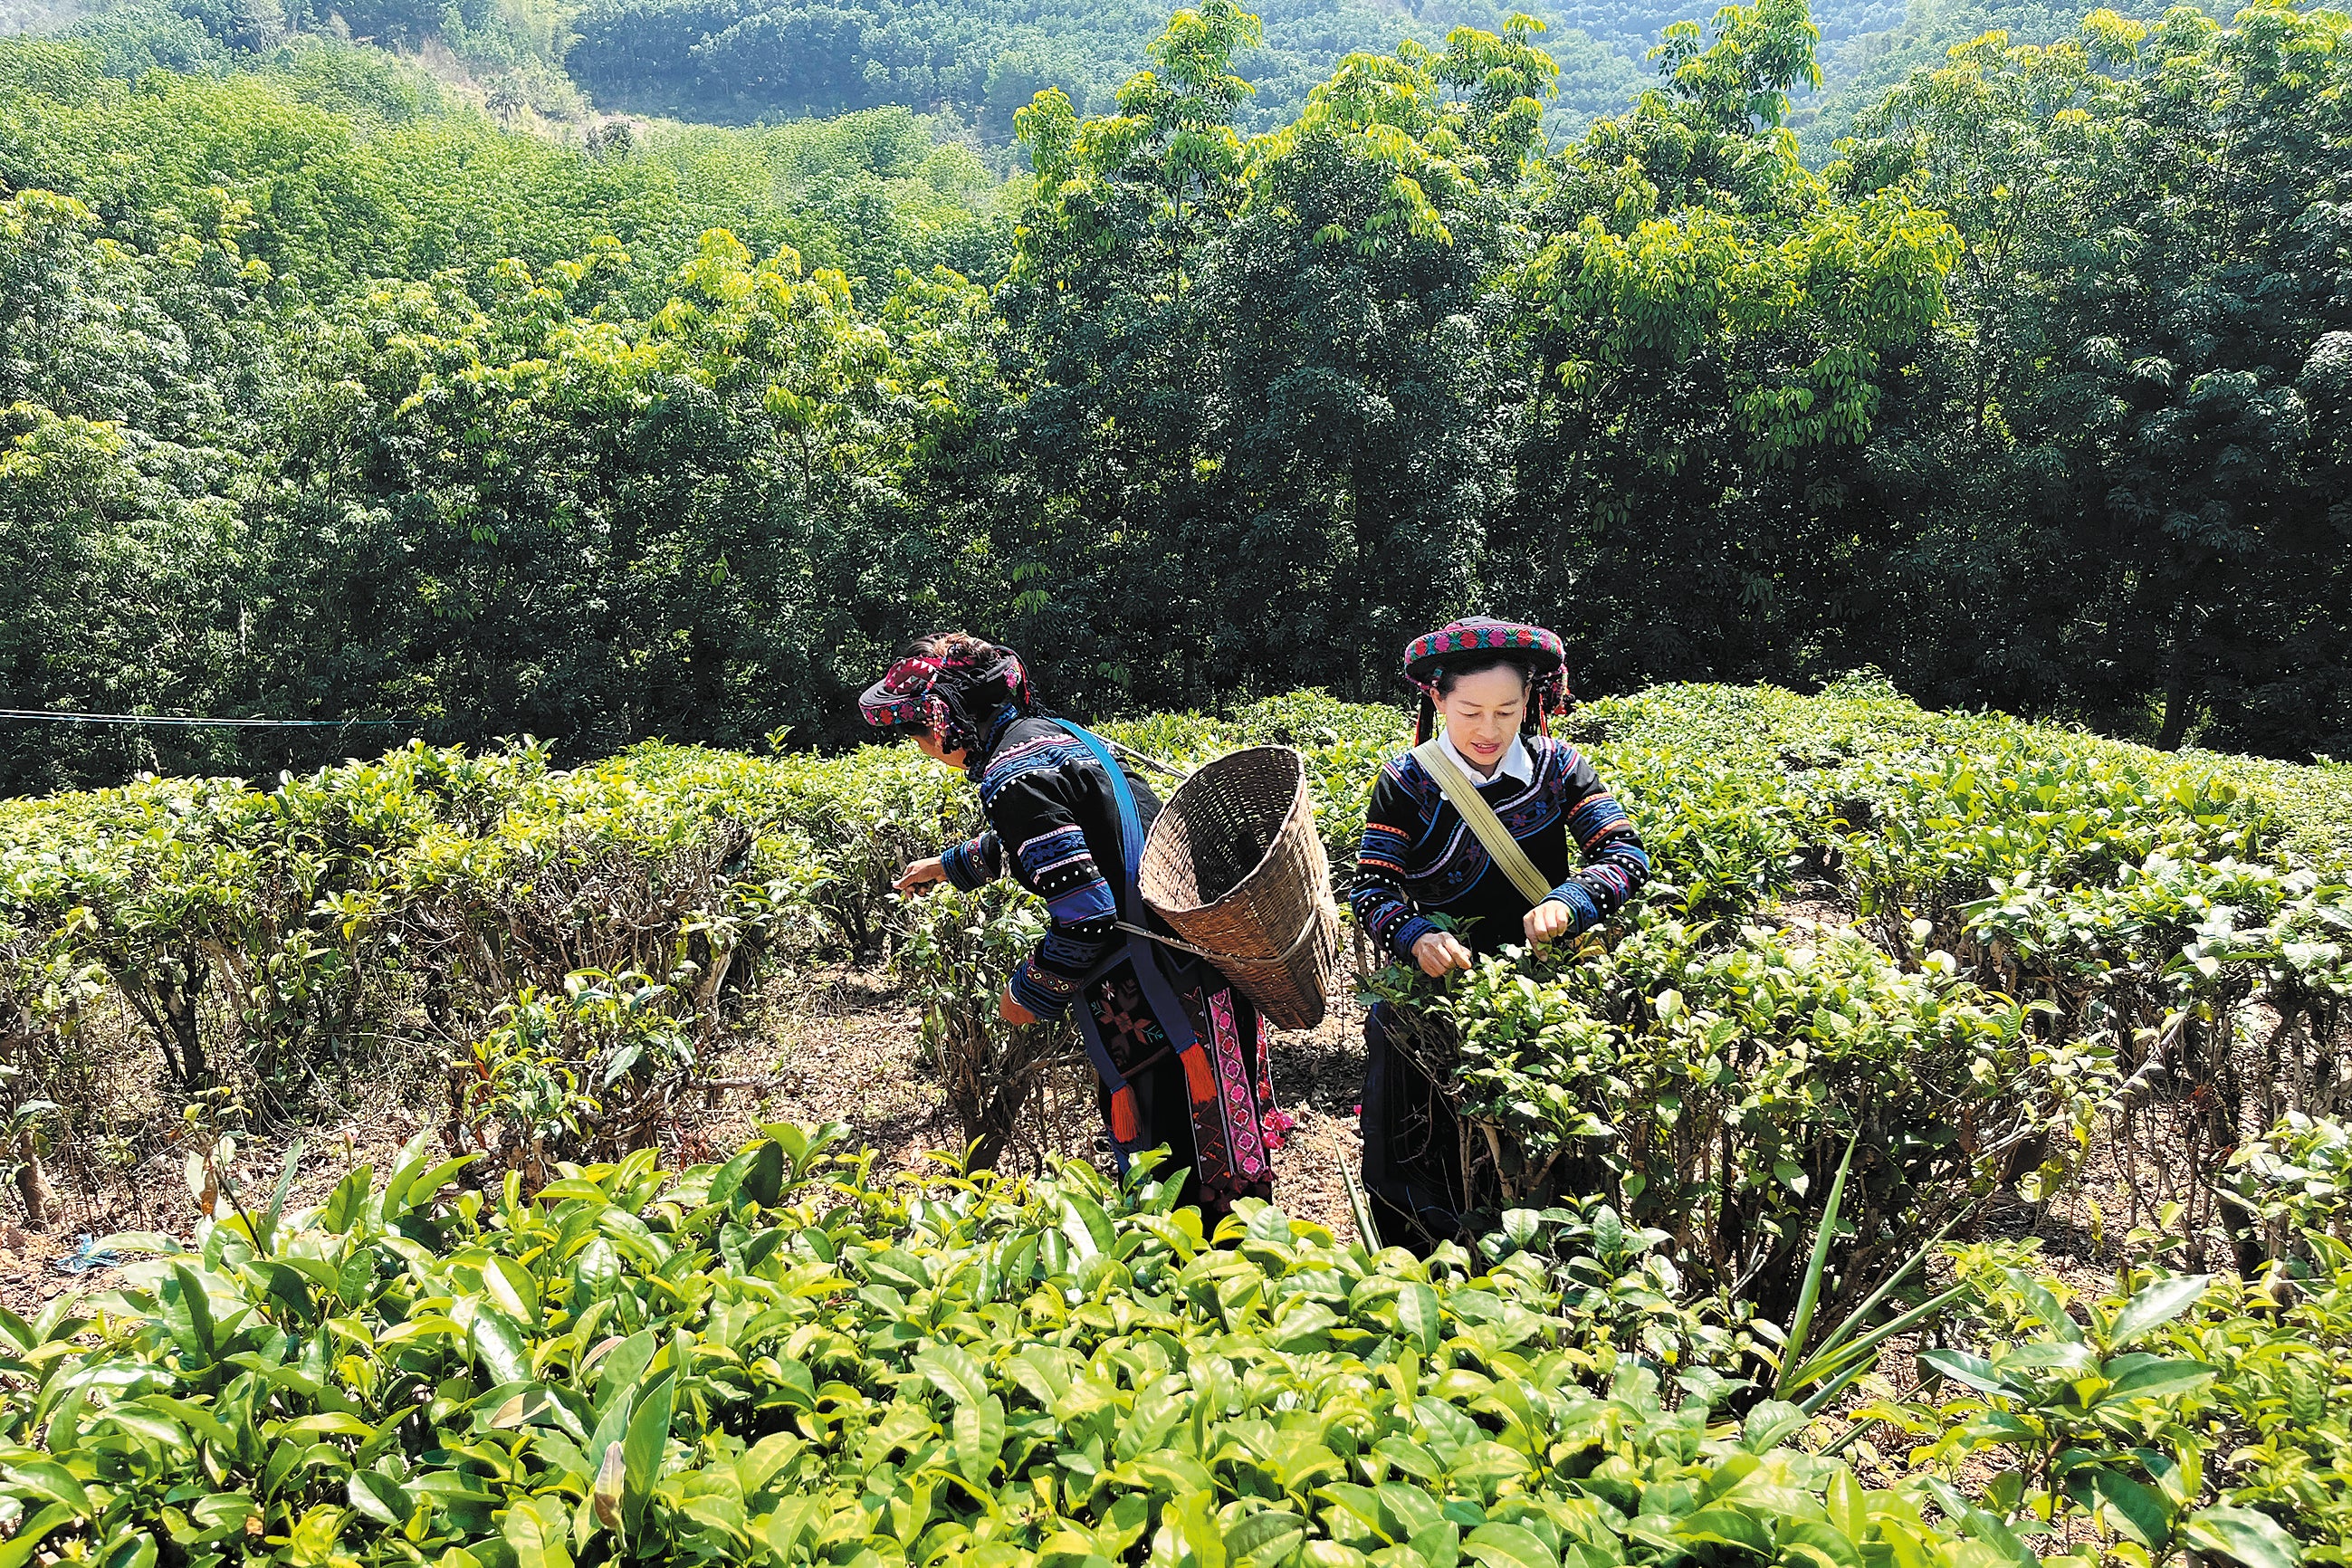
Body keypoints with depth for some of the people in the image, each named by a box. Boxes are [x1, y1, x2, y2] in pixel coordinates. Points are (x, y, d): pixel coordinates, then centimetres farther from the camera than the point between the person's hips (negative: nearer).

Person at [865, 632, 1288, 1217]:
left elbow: (1086, 913, -23)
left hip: (1155, 1001, -10)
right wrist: (950, 863, 53)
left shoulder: (1013, 777, -16)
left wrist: (1031, 993, -4)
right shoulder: (1054, 732, 15)